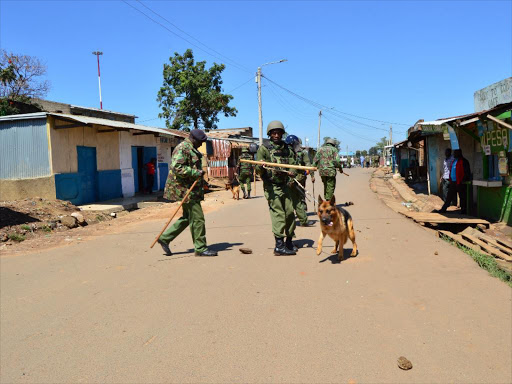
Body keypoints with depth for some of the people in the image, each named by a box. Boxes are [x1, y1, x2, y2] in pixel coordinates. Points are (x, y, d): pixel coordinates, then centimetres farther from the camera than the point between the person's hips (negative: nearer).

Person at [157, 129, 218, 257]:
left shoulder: (191, 149, 20)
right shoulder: (183, 148, -13)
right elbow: (177, 167, -24)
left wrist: (201, 181, 22)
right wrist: (195, 173, -25)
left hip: (190, 189, 11)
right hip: (184, 189, -11)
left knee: (187, 217, 15)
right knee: (197, 218, -6)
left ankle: (164, 238, 21)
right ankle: (200, 248, 3)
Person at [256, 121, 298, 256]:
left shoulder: (287, 149, 12)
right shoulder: (264, 148, -1)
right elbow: (258, 170, -4)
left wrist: (291, 172, -14)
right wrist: (261, 167, -27)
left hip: (285, 186, 5)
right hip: (271, 186, -5)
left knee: (290, 213, 7)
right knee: (278, 214, -10)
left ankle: (289, 241, 23)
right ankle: (279, 246, -6)